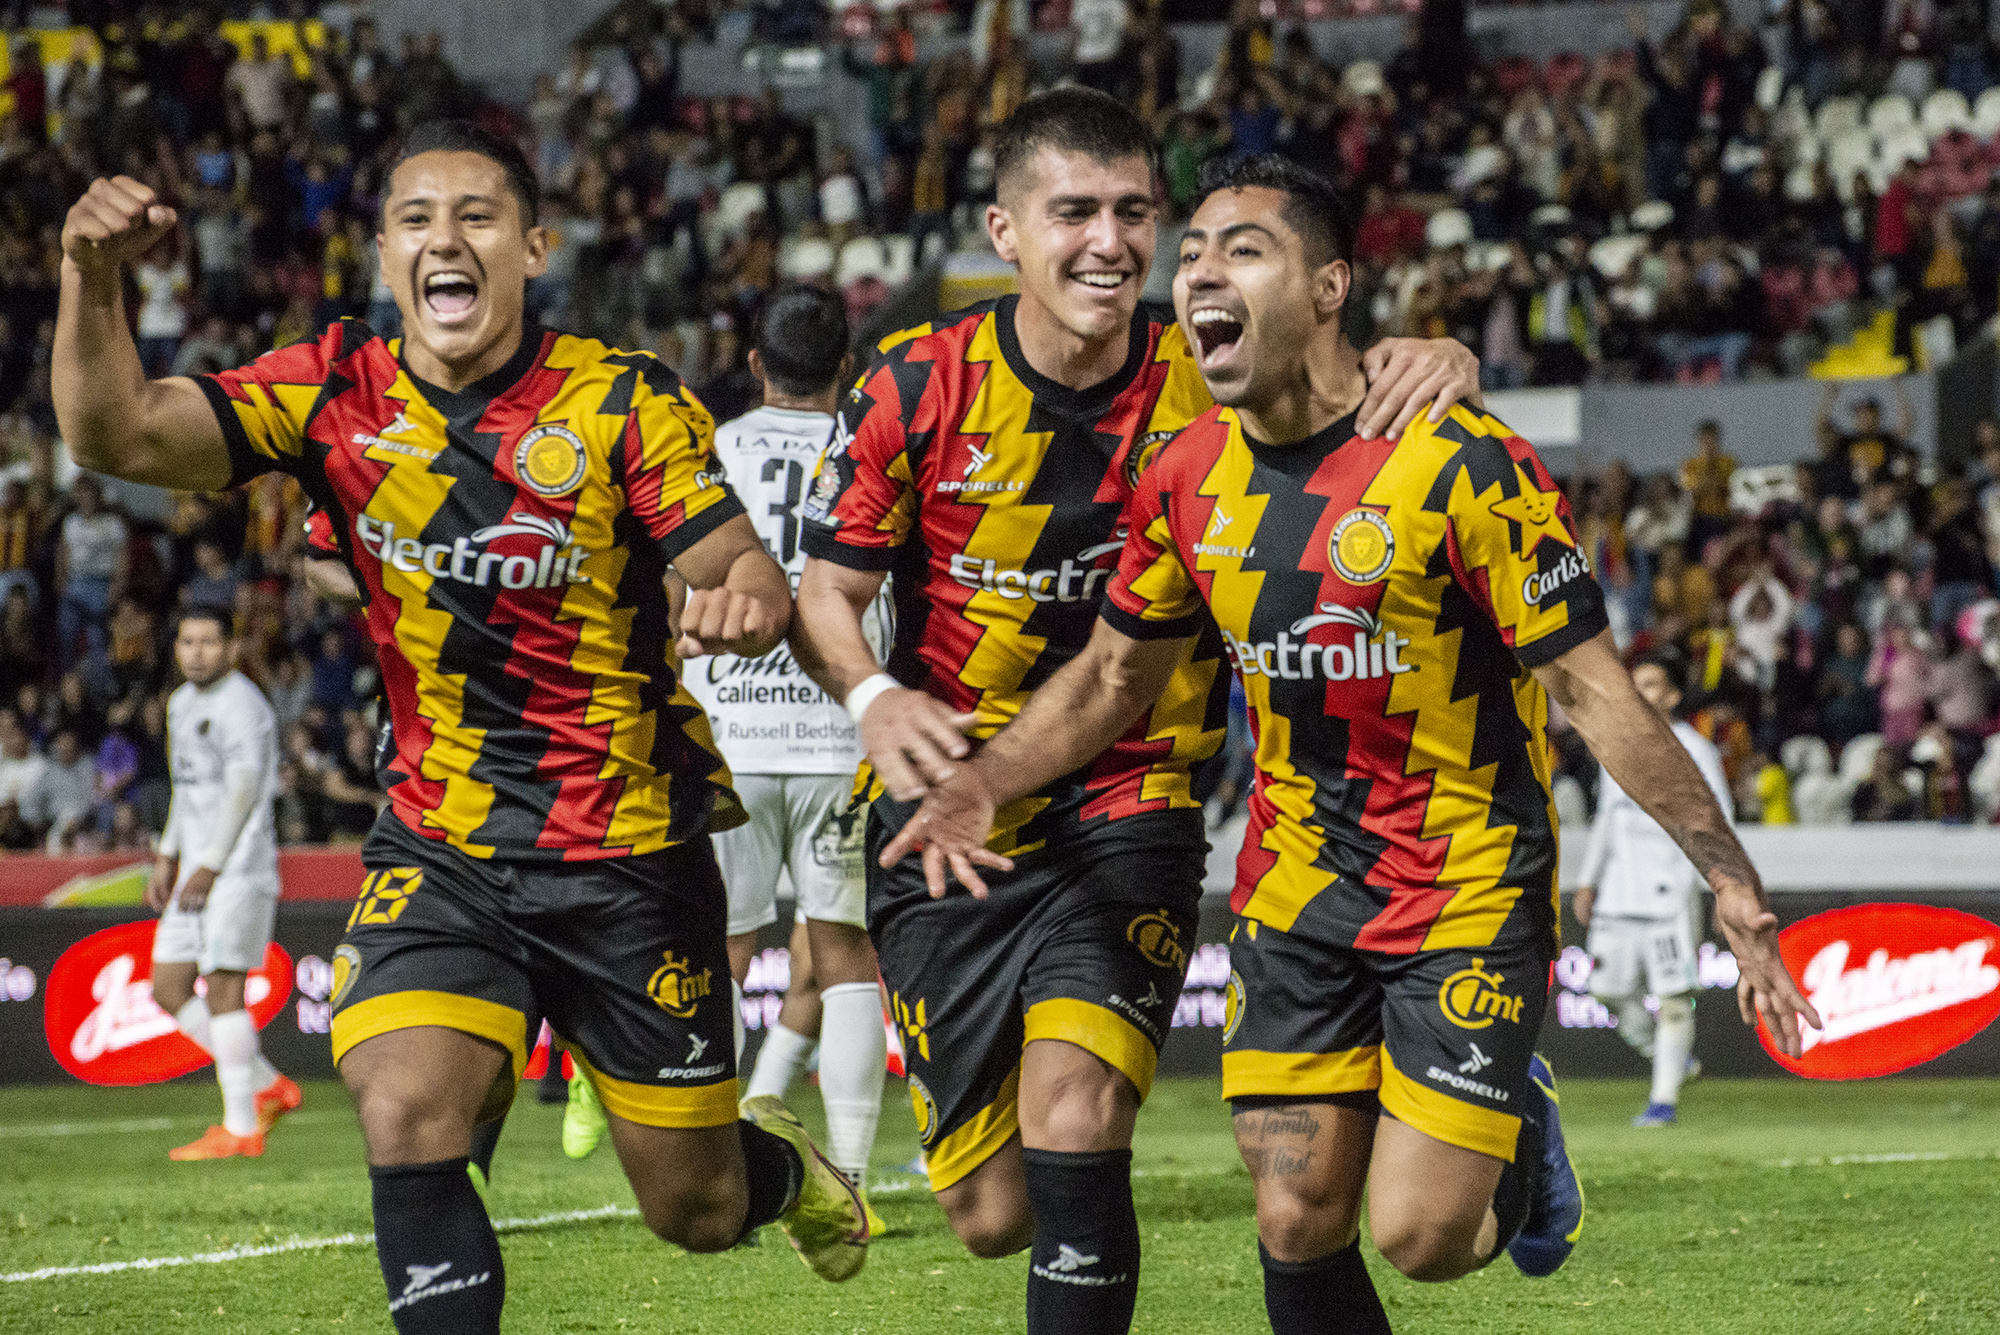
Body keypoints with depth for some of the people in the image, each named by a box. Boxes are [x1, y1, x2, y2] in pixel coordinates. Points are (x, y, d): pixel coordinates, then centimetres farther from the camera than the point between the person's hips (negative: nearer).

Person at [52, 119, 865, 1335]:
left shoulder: (626, 400, -8)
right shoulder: (341, 392, -3)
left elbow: (740, 569, -13)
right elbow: (118, 434, -13)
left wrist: (745, 599, -38)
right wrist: (94, 280, -31)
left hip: (632, 857, -1)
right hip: (440, 853, 1)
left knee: (696, 1212, 10)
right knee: (407, 1122, -25)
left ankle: (783, 1165, 47)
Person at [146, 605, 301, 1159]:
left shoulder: (241, 705, -11)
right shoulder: (182, 703, 18)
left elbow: (244, 791, -17)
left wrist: (210, 866, -20)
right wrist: (166, 856, 22)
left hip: (238, 868, -9)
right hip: (197, 866, 10)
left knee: (223, 987, -10)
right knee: (169, 990, 6)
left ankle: (240, 1128, -7)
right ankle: (267, 1087, 14)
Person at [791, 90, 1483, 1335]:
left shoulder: (1206, 381, -8)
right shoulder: (918, 387, -7)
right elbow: (829, 588, -2)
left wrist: (1436, 364, -27)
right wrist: (875, 696, -25)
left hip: (1130, 808, -1)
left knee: (1074, 1116, -25)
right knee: (992, 1213, 5)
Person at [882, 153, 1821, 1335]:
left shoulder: (1462, 462, -19)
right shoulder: (1188, 479, -1)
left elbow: (1597, 693, -15)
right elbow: (1117, 674, 15)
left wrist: (1734, 883, -18)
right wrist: (981, 783, 0)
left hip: (1470, 891, -5)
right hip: (1297, 886, 5)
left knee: (1420, 1235, -9)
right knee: (1298, 1224, -1)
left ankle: (1521, 1140, 25)